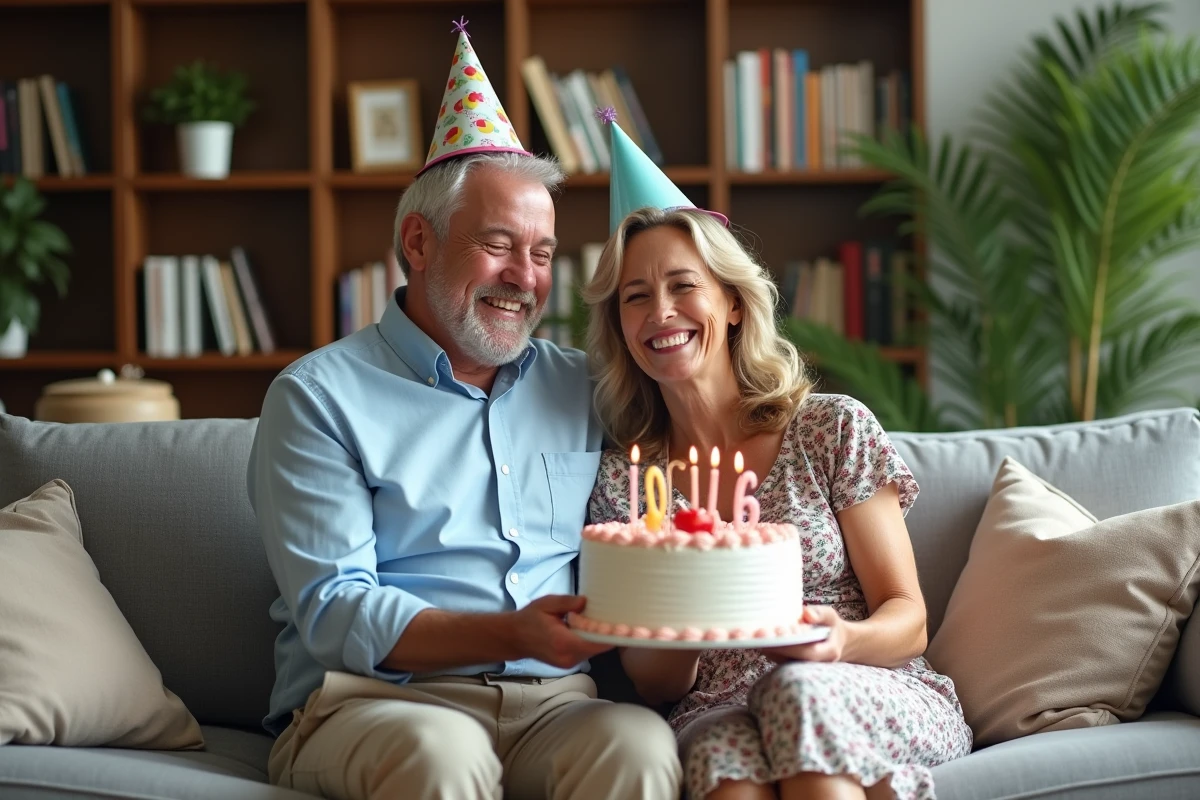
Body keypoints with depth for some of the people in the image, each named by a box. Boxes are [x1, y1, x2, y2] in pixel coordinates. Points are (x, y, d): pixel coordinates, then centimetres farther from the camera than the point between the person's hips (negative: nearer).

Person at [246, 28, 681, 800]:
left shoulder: (583, 390, 17)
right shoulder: (318, 397, 2)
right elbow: (332, 613, -8)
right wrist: (514, 635, -21)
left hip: (554, 702, 3)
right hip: (377, 699, -3)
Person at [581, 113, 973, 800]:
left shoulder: (835, 430, 2)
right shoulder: (622, 480, 7)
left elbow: (907, 622, 2)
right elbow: (657, 687, 7)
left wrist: (840, 639, -21)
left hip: (880, 700, 1)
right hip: (717, 713, -1)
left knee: (799, 691, -35)